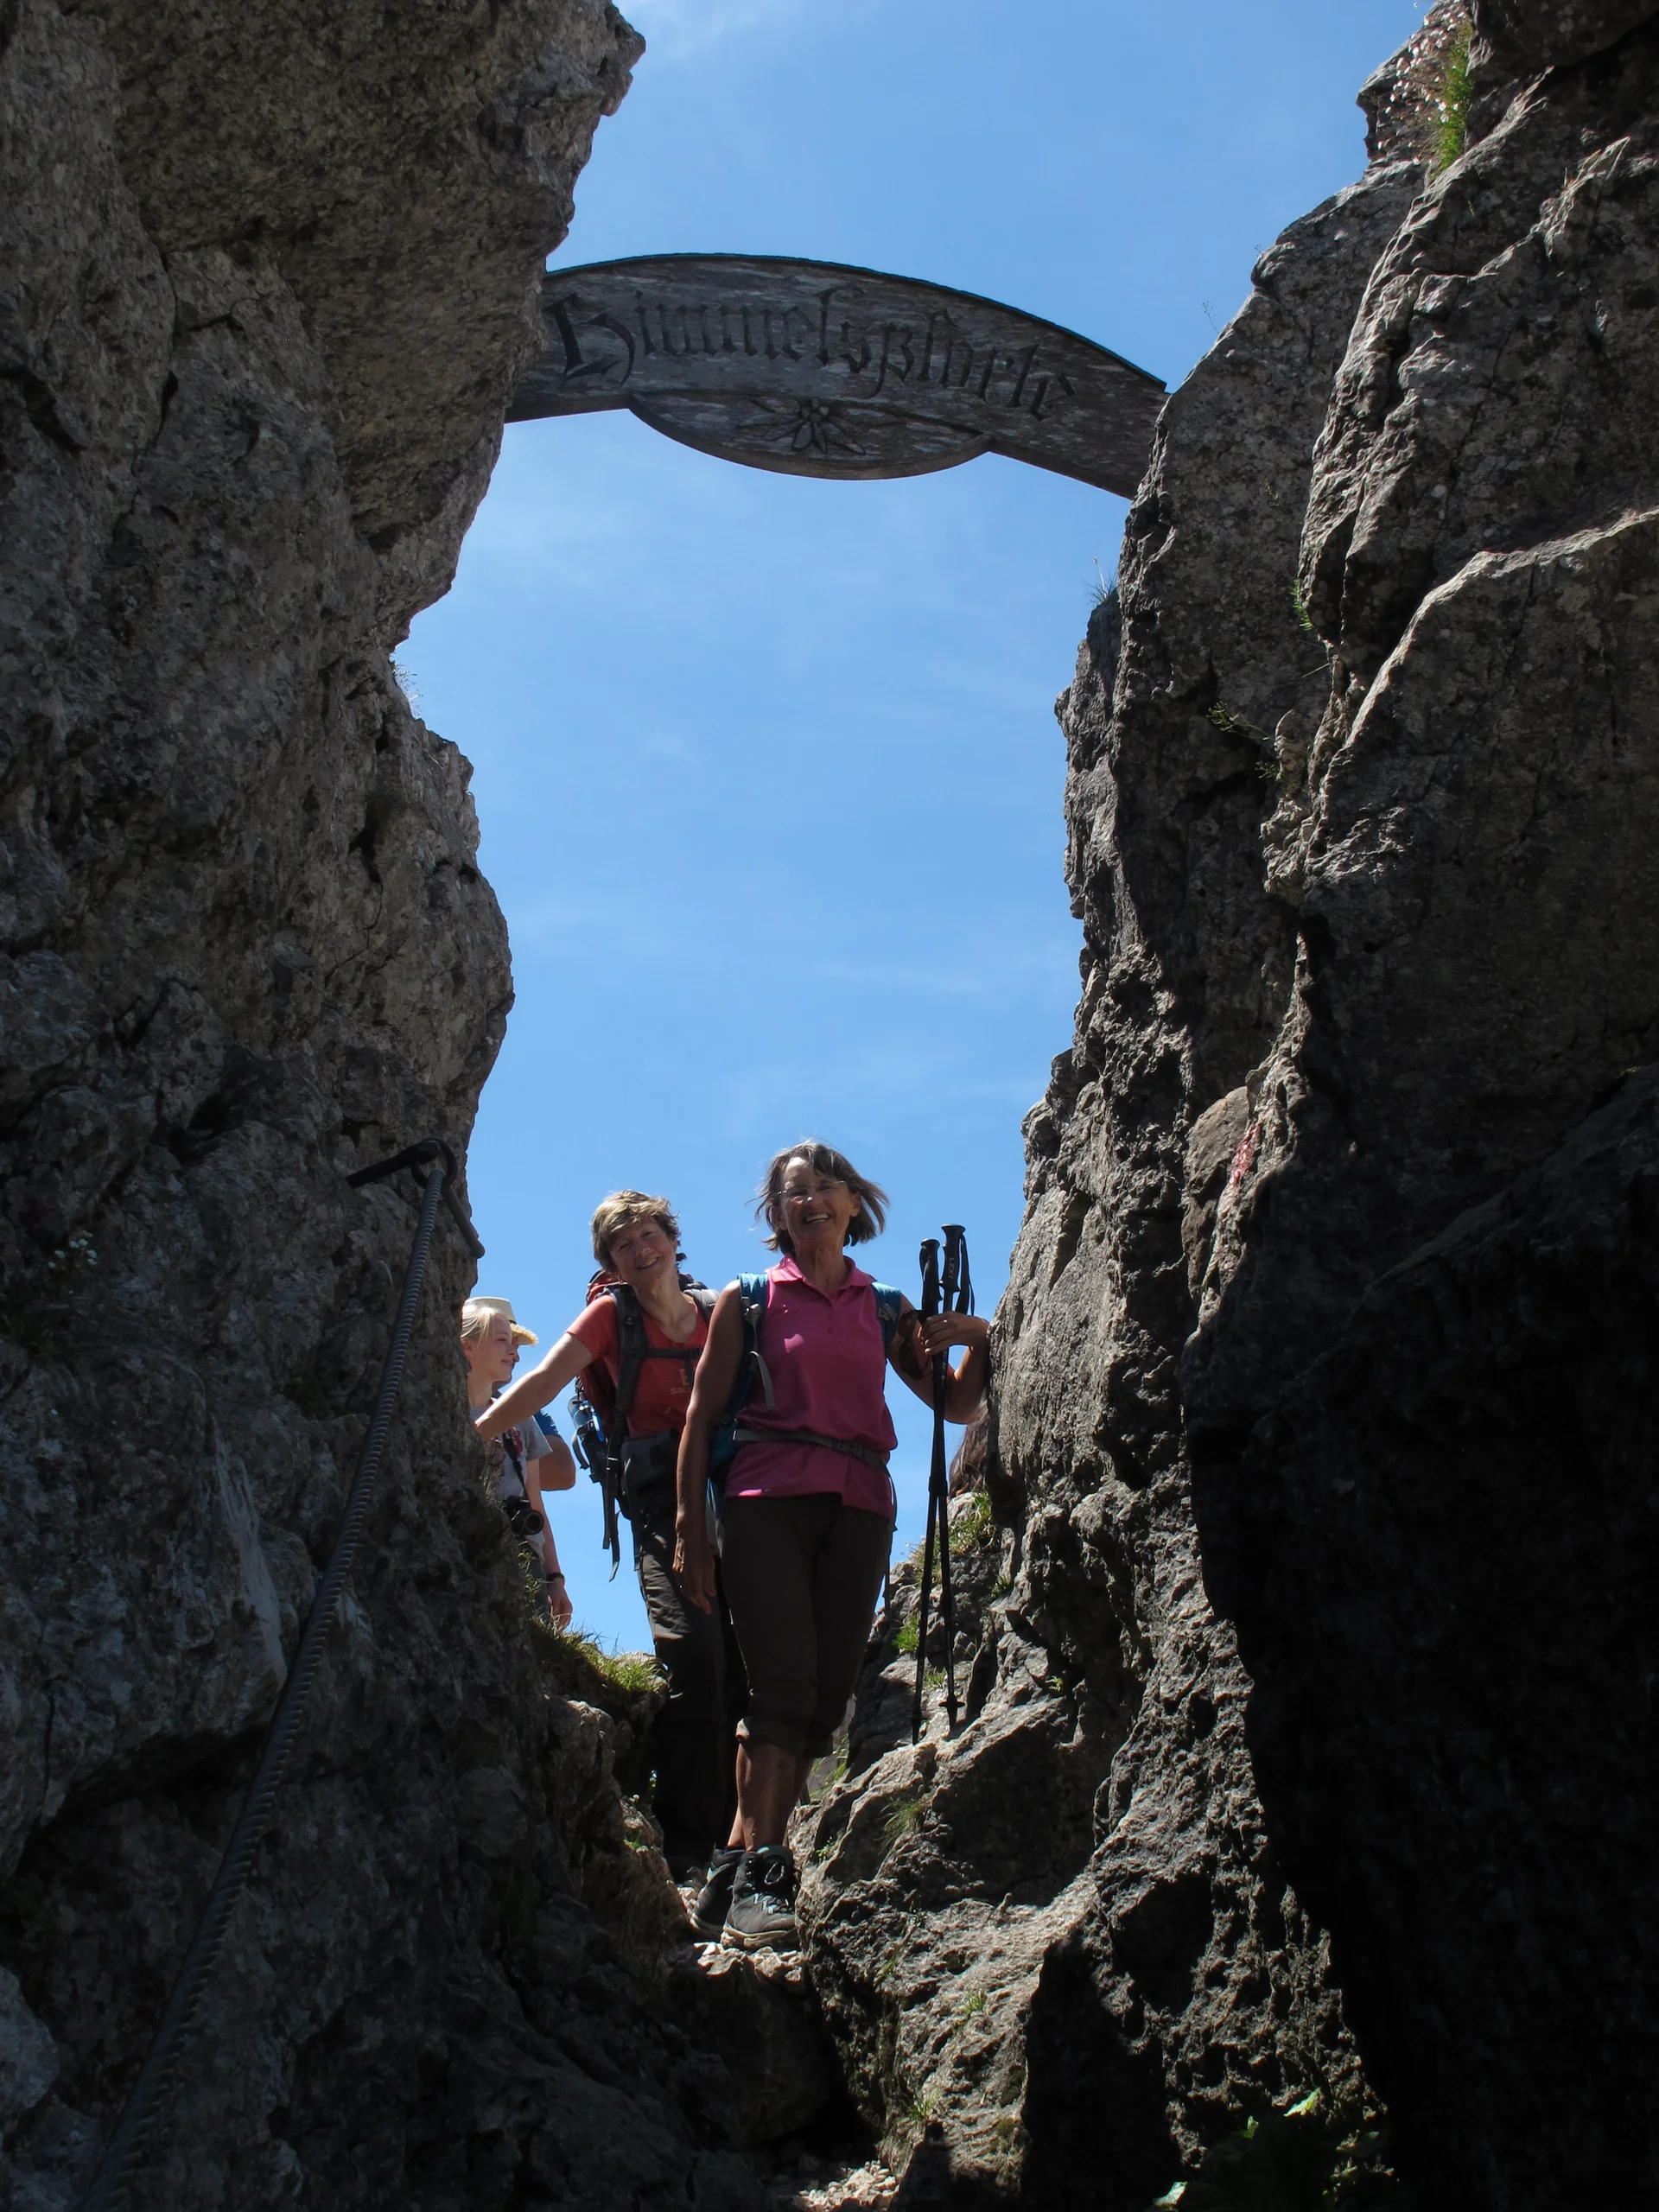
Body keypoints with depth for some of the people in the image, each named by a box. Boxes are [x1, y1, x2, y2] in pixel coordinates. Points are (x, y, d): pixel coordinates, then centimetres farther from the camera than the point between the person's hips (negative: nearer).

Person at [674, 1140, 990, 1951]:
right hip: (768, 1498, -4)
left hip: (858, 1507, 4)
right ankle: (758, 1880, -18)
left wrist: (978, 1340, 0)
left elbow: (956, 1405, 19)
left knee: (827, 1696, -1)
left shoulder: (886, 1308, 18)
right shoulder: (746, 1300, 10)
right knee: (784, 1685, -16)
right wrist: (689, 1527, -2)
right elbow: (701, 1418, 6)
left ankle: (753, 1859, 8)